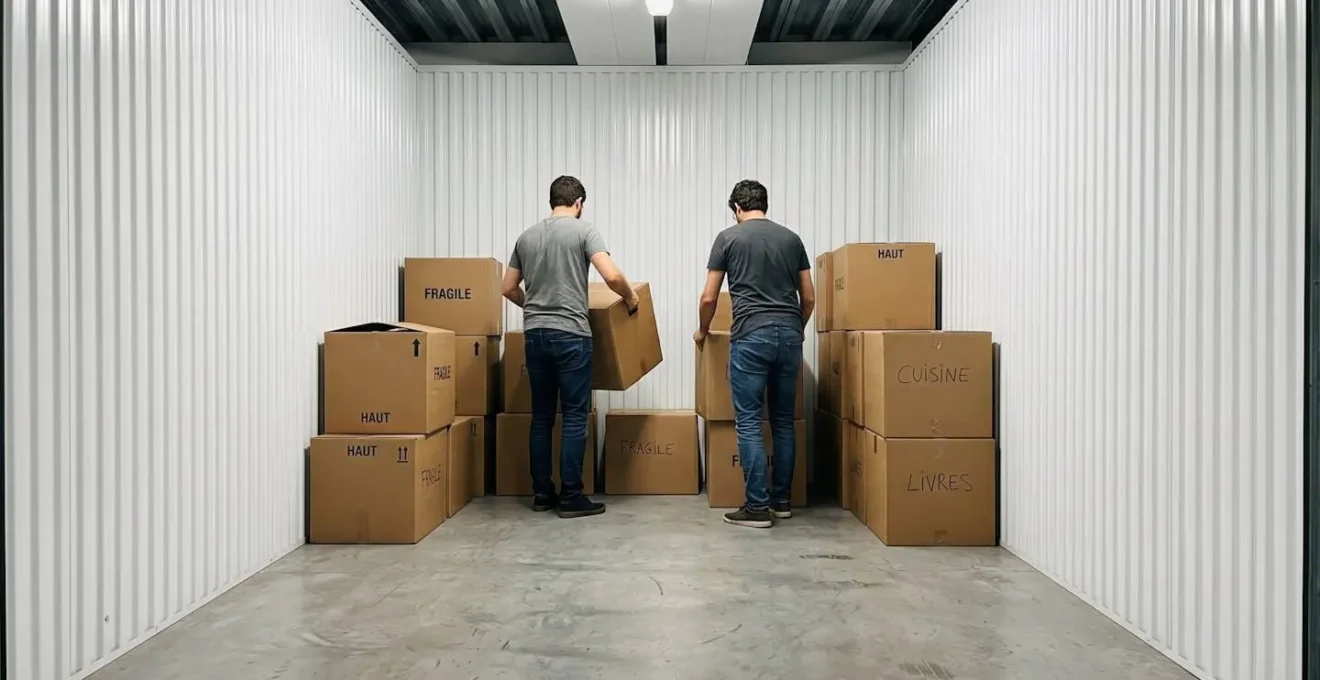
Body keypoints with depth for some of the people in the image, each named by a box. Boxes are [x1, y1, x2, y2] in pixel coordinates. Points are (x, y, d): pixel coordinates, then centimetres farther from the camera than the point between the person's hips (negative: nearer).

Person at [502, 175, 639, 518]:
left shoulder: (526, 236, 13)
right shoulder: (583, 230, -5)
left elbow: (509, 288, 17)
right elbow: (612, 276, -17)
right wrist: (630, 297, 4)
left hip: (534, 334, 6)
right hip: (570, 334, -6)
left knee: (541, 416, 13)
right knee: (575, 416, 0)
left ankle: (542, 493, 19)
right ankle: (571, 497, 3)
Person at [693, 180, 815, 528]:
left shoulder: (728, 237, 2)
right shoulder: (791, 238, 14)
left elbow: (709, 297, 2)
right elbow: (809, 298, 14)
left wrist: (702, 332, 21)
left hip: (751, 336, -5)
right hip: (790, 335, 5)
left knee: (748, 423, 0)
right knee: (783, 421, 15)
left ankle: (758, 506, 2)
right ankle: (782, 500, 23)